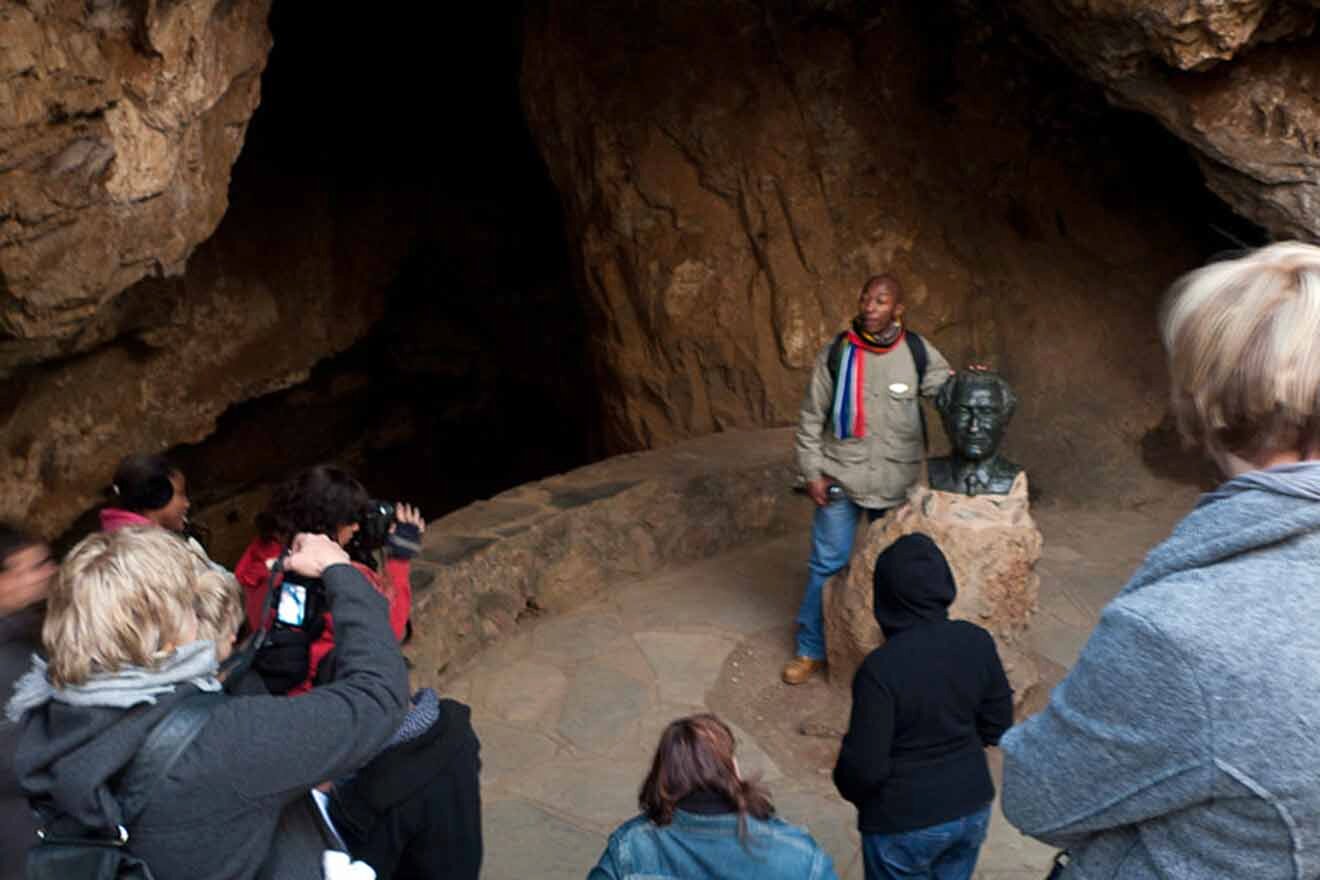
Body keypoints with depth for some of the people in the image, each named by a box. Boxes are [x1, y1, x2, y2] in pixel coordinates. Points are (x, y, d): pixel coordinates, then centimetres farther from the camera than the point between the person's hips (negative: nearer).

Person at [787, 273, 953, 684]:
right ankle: (811, 650, 20)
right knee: (827, 565, 5)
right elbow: (811, 418, -1)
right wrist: (813, 472, -4)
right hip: (840, 479, -1)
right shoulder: (835, 353, -6)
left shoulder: (918, 353, -4)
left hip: (898, 482, 1)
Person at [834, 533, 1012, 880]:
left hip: (904, 823, -5)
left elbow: (865, 768, -22)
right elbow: (998, 725, 2)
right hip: (972, 806, 5)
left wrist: (849, 788, 0)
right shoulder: (976, 641, -12)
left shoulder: (880, 669, -28)